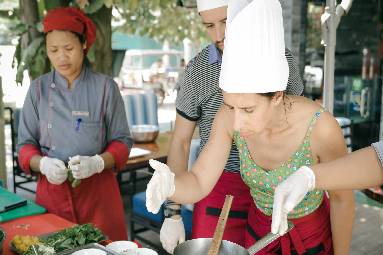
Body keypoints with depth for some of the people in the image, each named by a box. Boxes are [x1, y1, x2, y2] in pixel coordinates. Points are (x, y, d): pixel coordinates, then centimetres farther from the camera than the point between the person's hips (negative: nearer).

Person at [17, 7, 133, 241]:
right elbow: (26, 145, 5)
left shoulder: (105, 87, -4)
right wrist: (42, 164, -16)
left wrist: (97, 163, -20)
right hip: (52, 192, 2)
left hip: (98, 191, -1)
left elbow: (122, 142, -2)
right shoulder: (39, 89, 2)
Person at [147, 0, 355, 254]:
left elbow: (343, 198, -19)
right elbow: (198, 184, -23)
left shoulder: (321, 127, -35)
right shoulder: (229, 116, -25)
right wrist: (168, 185, -46)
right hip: (261, 231, 3)